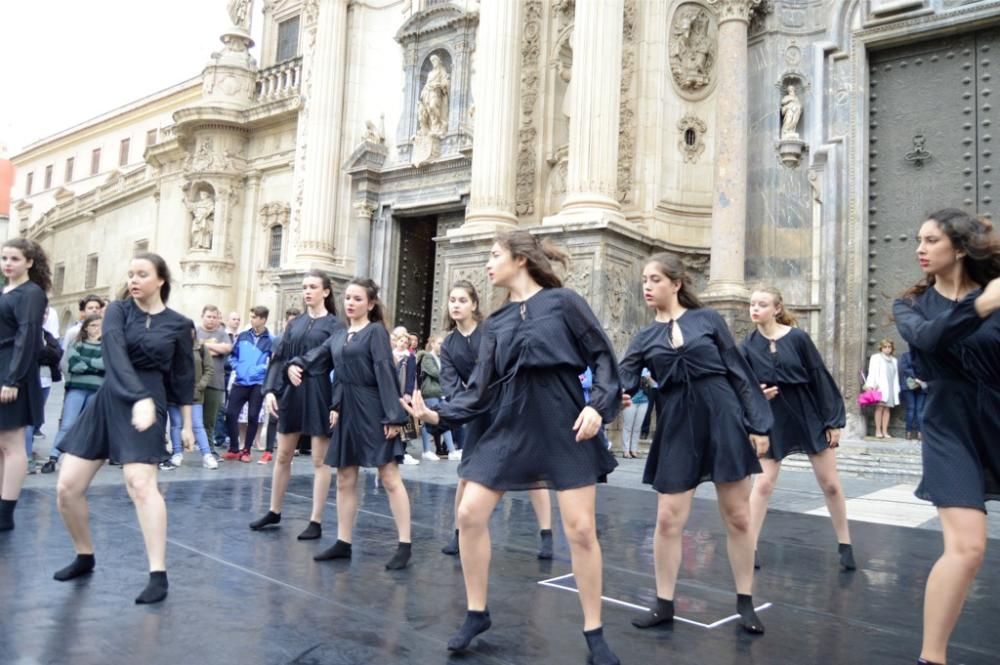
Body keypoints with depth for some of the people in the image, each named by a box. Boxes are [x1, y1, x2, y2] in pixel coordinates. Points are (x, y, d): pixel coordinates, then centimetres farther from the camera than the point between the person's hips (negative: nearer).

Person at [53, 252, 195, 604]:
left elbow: (183, 376, 7)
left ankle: (158, 574, -16)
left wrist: (187, 424, 8)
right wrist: (138, 396, -32)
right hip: (108, 400, 3)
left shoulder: (179, 324, 1)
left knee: (140, 483, -21)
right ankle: (85, 556, 27)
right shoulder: (118, 309, 1)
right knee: (67, 487, 2)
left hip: (149, 405, -3)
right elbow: (115, 352, -18)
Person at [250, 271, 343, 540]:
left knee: (319, 461, 2)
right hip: (291, 393, 5)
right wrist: (270, 390, -3)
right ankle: (274, 512, 28)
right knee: (282, 456, 13)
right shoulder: (295, 324, 11)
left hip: (320, 394, -5)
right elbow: (279, 359, 9)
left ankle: (316, 521, 10)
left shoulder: (335, 325, -2)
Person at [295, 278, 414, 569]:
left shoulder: (376, 331, -6)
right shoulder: (338, 336, 13)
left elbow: (386, 373, -13)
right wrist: (296, 365, -13)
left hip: (373, 411, -7)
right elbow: (316, 359, 11)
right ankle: (343, 542, 22)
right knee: (345, 479, 11)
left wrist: (393, 416, -19)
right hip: (346, 411, 7)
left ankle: (404, 545, 0)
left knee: (389, 477, -4)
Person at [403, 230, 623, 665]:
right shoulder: (495, 322, 12)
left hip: (564, 425, -4)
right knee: (470, 515, -1)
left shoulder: (563, 301, 0)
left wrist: (598, 406, -15)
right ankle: (477, 613, 19)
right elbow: (481, 389, 7)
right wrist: (438, 415, -4)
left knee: (581, 529, -3)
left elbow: (603, 356, -2)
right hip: (511, 426, 5)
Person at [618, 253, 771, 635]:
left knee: (738, 517, 7)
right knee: (668, 519, 1)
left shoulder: (707, 319, 2)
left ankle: (745, 602, 23)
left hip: (723, 420, -2)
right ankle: (664, 604, 17)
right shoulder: (645, 338, 7)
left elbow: (739, 371, 2)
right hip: (677, 428, 2)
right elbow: (623, 382, -2)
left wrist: (758, 423, -3)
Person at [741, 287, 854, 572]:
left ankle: (845, 545, 25)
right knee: (763, 484, 0)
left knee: (830, 484, 7)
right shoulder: (748, 346, -4)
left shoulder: (797, 338, -11)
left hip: (810, 417, -1)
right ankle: (750, 548, 7)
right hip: (772, 422, 1)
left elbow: (821, 379, -7)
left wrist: (833, 421, -6)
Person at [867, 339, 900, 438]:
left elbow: (895, 376, 19)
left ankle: (885, 431, 0)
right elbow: (872, 373, 1)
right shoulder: (876, 357, 9)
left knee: (887, 408, 0)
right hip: (880, 387, -4)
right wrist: (871, 385, -10)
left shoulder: (894, 360, 22)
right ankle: (878, 431, -8)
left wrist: (896, 388, 10)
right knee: (880, 407, -10)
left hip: (891, 388, 4)